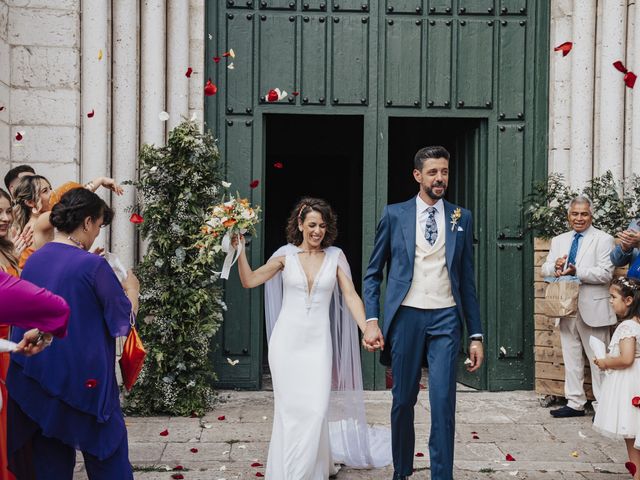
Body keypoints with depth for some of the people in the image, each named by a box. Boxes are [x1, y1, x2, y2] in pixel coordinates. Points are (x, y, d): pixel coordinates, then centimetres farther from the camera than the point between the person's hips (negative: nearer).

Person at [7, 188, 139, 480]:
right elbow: (125, 317, -7)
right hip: (86, 383, -6)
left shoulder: (33, 261, 2)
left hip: (38, 381, 6)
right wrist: (132, 288, 11)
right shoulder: (93, 266, -15)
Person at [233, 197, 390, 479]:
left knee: (315, 407, -6)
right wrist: (240, 249, -9)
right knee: (289, 406, 2)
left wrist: (367, 330, -13)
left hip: (318, 341, 0)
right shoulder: (286, 255, 2)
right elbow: (249, 281, 1)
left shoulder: (335, 256, 3)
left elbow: (351, 296, -2)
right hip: (287, 339, 0)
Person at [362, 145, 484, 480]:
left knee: (443, 404, -6)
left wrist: (476, 335, 6)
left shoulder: (461, 218, 8)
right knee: (403, 401, 9)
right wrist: (371, 320, -5)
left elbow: (467, 279, 9)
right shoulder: (394, 214, 4)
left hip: (446, 318, 0)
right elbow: (373, 273, 6)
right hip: (405, 316, 0)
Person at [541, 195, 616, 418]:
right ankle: (575, 403, 20)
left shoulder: (603, 239, -2)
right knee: (571, 358, 11)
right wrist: (555, 266, -14)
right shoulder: (558, 240, 16)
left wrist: (577, 271, -24)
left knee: (598, 359, 0)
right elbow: (545, 269, 9)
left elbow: (605, 273, -13)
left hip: (592, 309, -5)